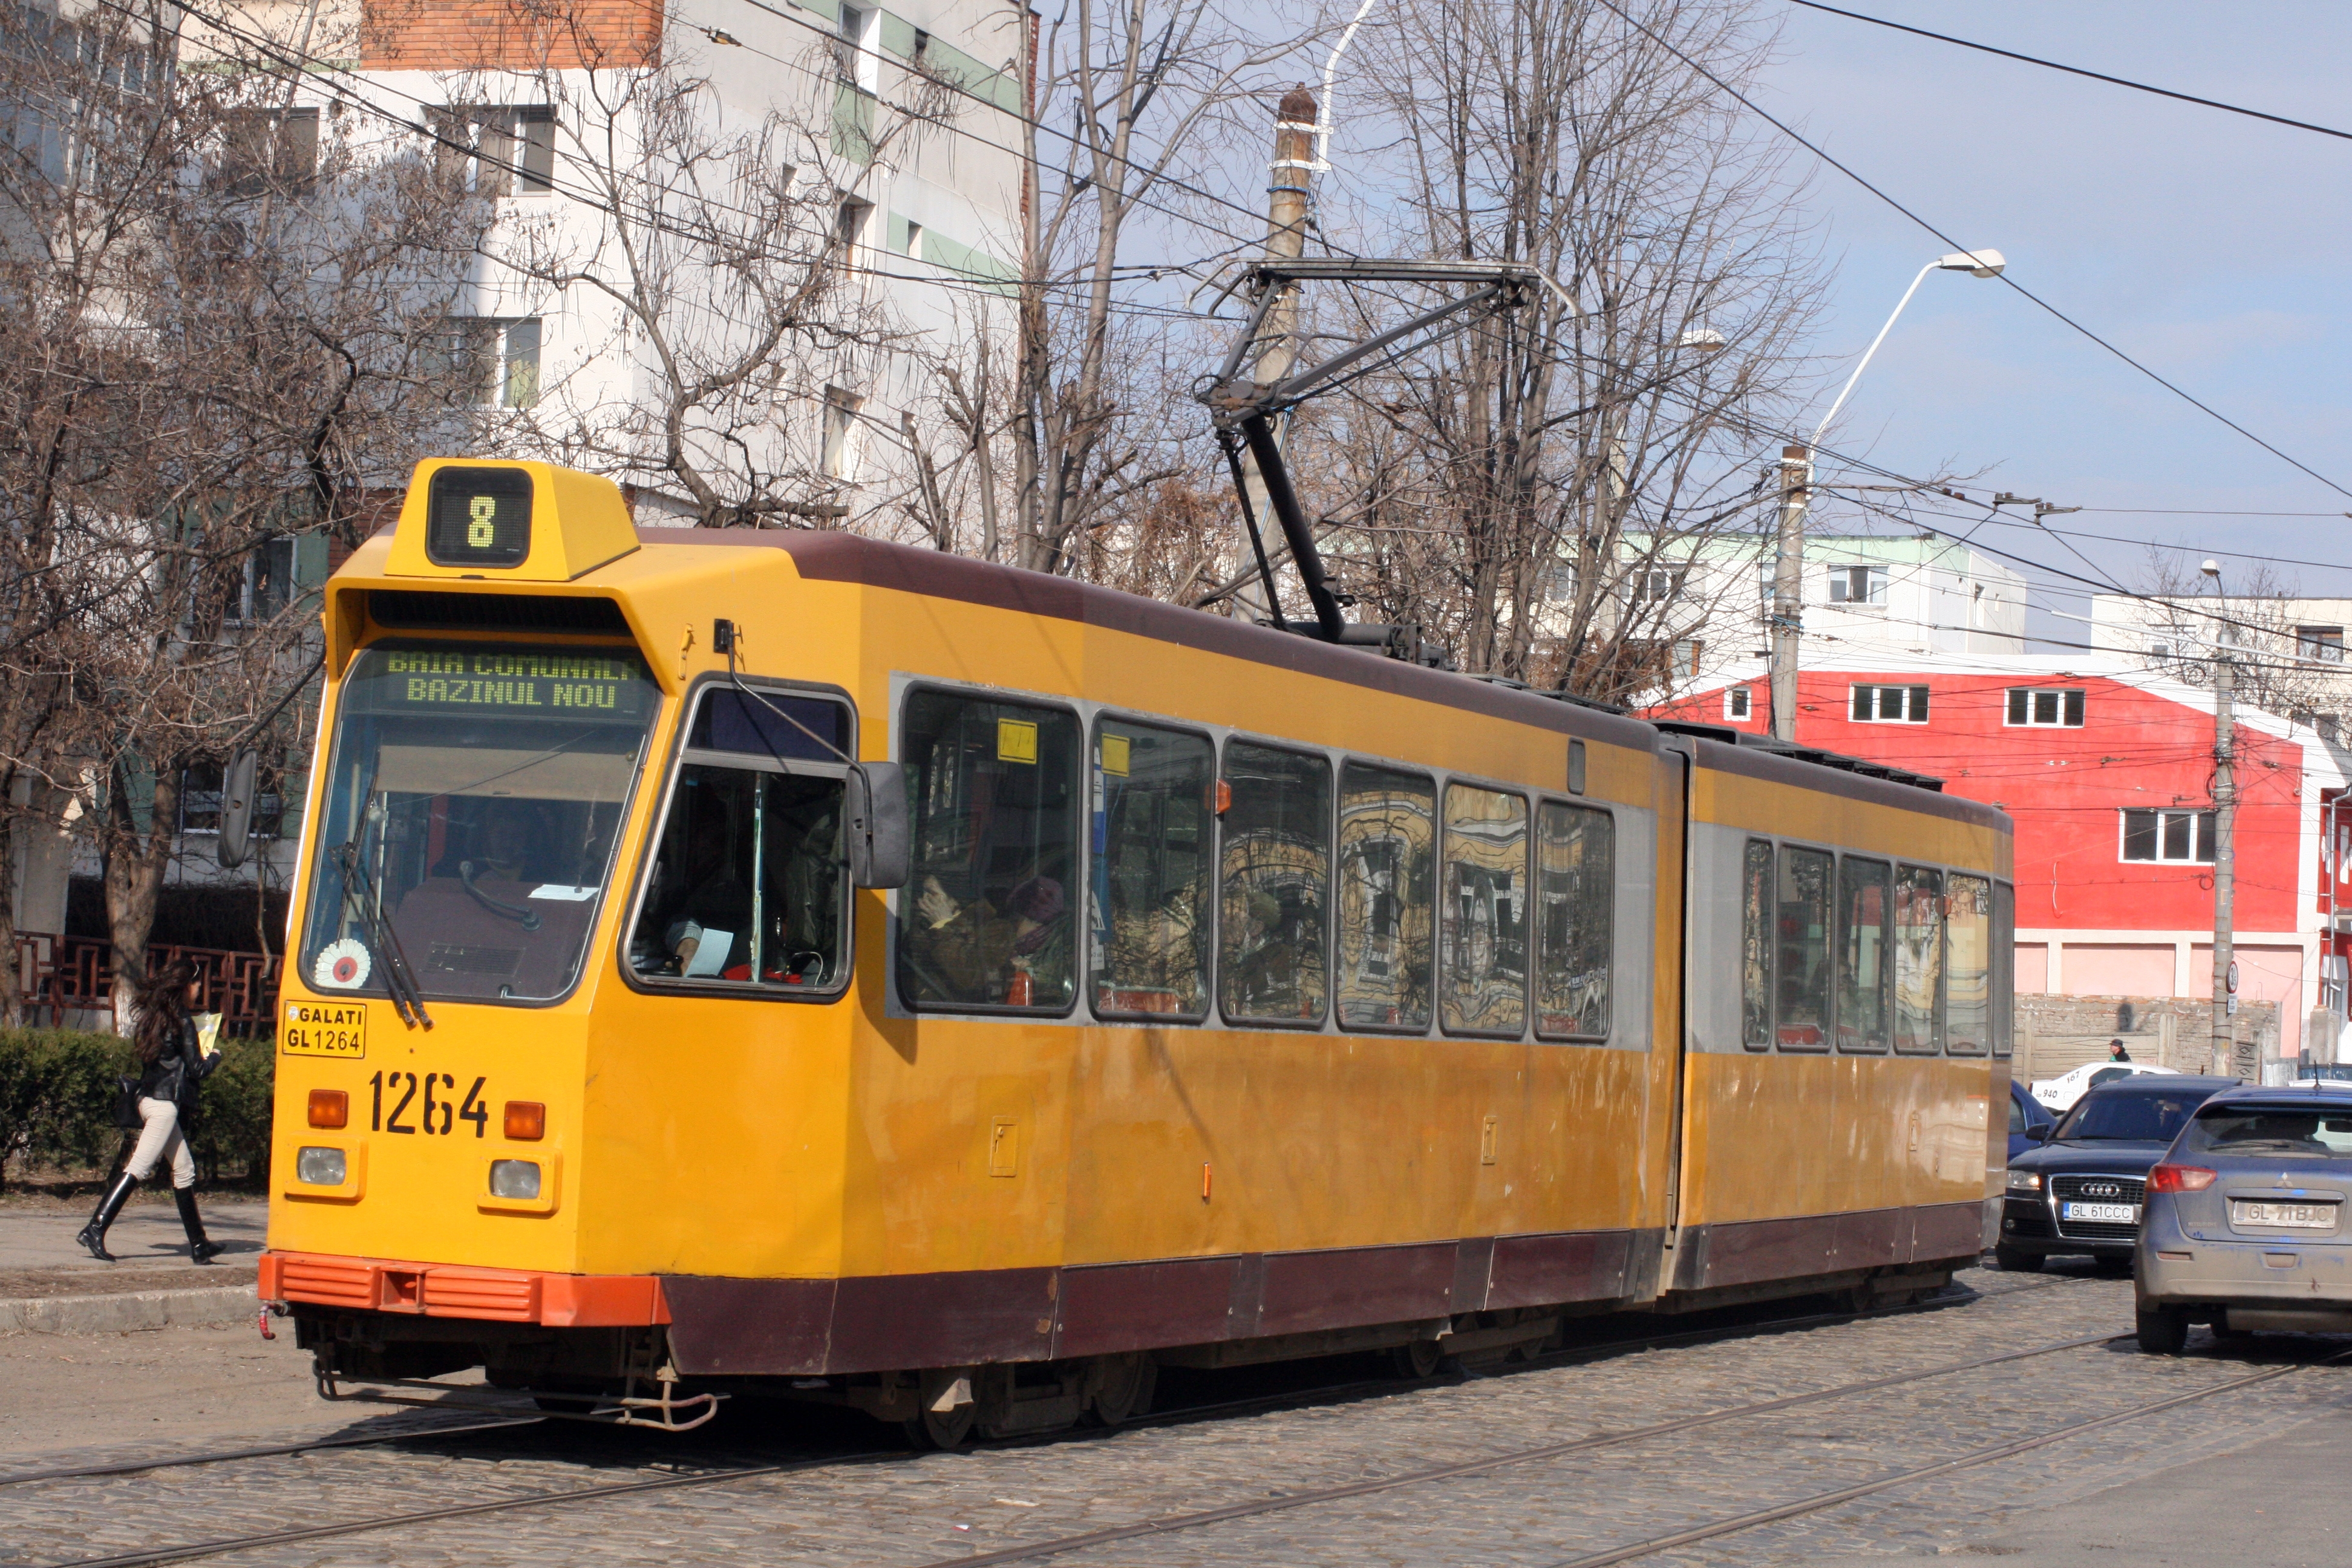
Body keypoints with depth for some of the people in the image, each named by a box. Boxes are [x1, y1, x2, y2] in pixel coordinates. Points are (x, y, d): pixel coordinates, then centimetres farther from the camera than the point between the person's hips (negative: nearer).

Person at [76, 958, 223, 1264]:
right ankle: (95, 1229, -19)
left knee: (184, 1170, 13)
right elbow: (196, 1069, -10)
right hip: (166, 1103, -9)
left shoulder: (151, 1017, 14)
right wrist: (214, 1058, 11)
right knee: (138, 1168, -12)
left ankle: (199, 1244, 17)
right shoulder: (183, 1022, -9)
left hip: (151, 1098, 9)